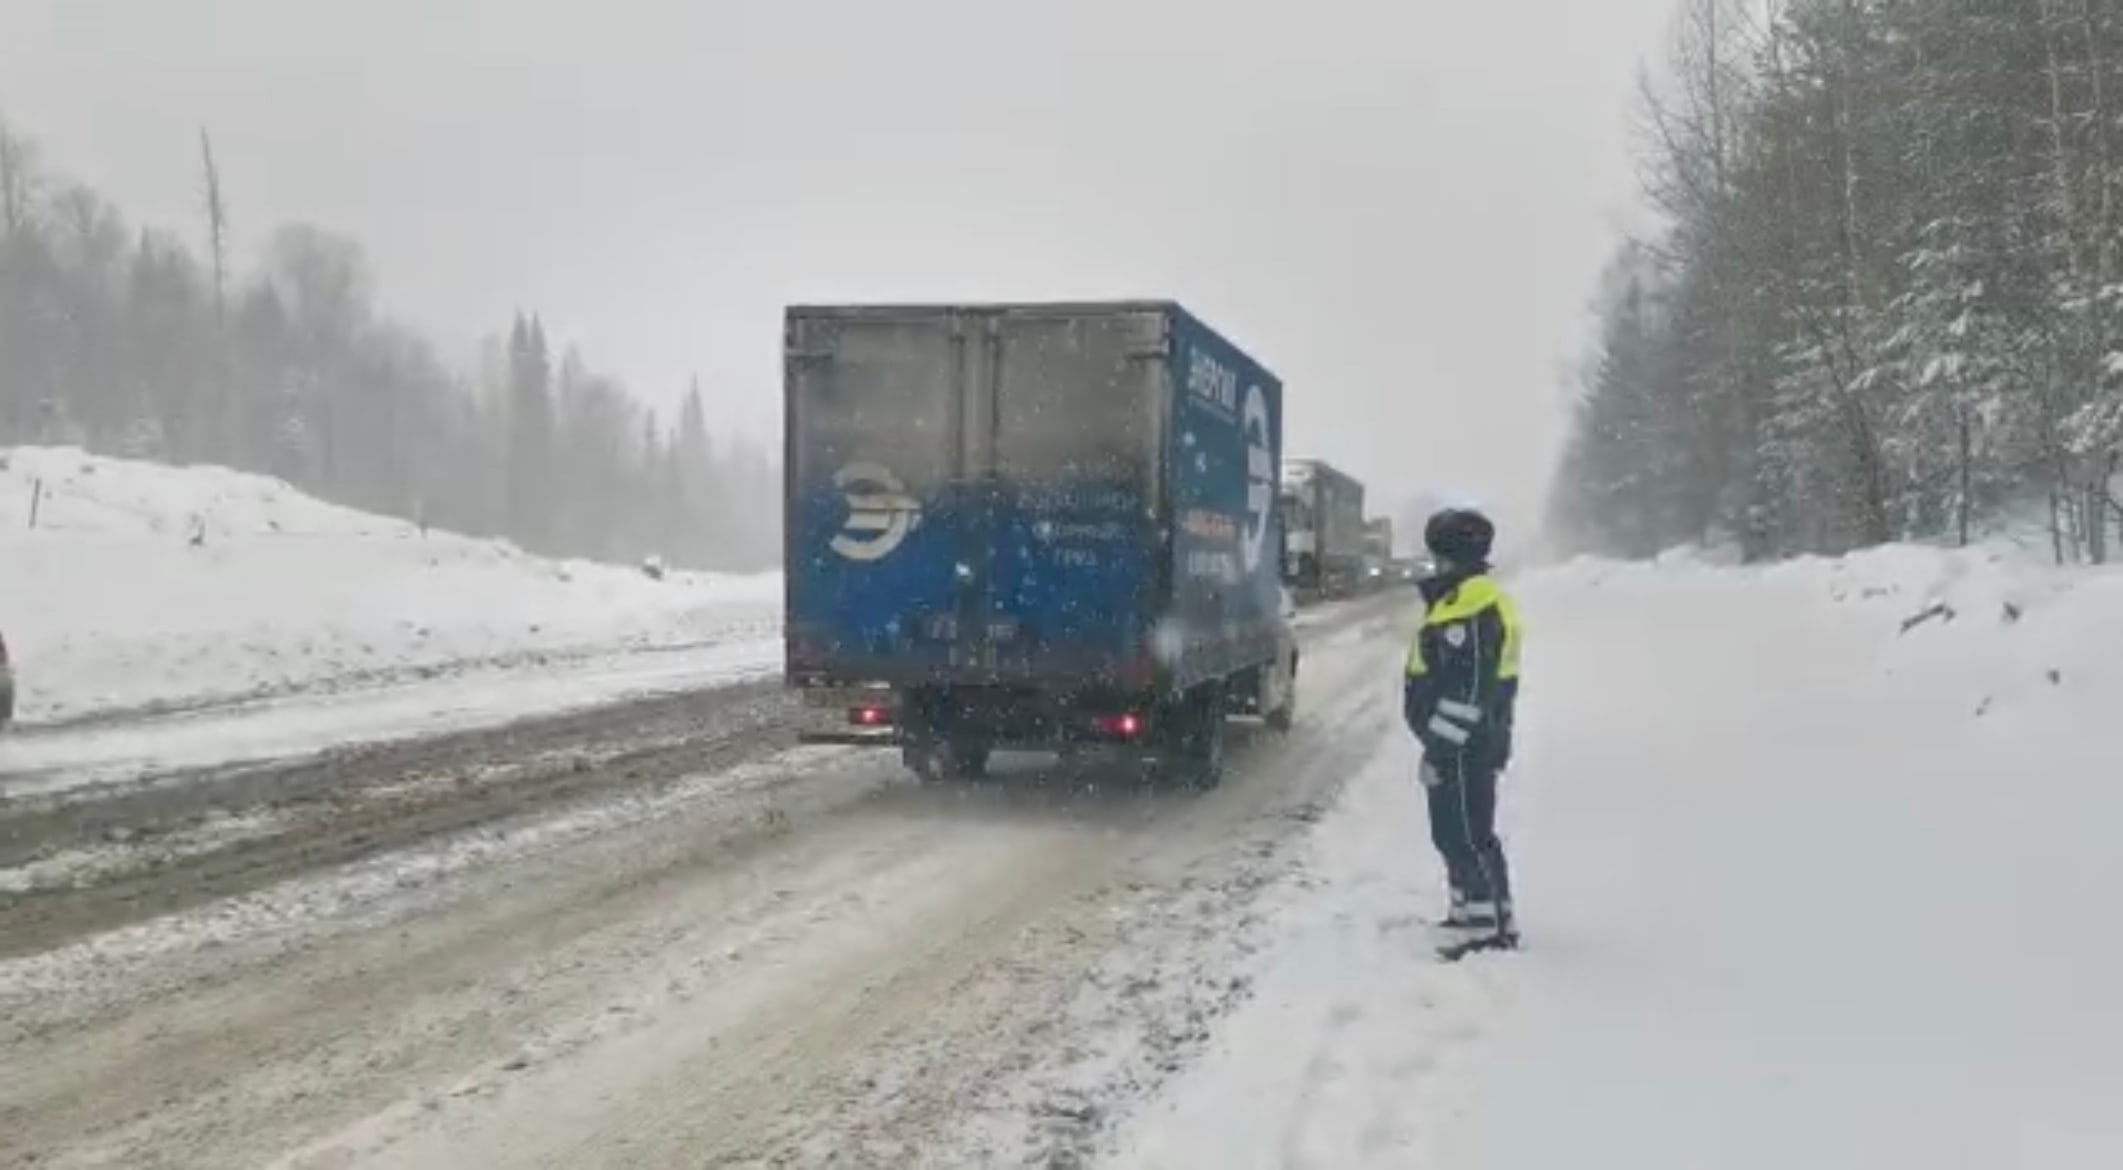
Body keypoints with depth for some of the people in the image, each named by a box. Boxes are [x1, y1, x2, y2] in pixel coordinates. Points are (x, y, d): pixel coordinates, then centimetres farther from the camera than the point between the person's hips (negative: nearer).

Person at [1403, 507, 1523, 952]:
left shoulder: (1472, 609, -20)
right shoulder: (1465, 600, 14)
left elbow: (1467, 691, -24)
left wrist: (1438, 747, -22)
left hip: (1464, 748, -11)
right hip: (1465, 745, 11)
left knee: (1467, 833, -5)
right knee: (1452, 831, 18)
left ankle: (1492, 922, 0)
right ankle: (1469, 910, 27)